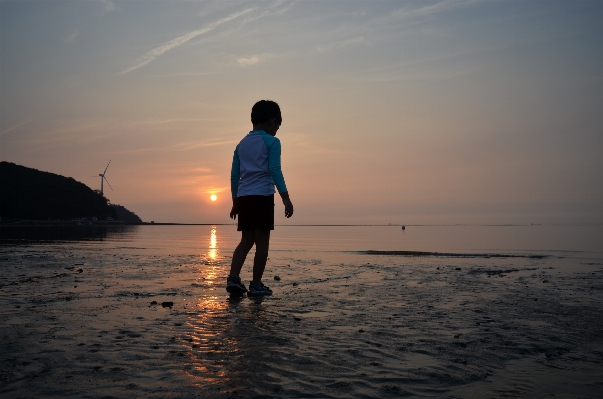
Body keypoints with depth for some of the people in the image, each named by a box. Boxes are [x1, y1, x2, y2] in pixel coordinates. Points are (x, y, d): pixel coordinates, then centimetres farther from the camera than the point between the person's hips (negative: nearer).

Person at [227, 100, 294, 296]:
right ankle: (256, 285, 1)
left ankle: (233, 278, 1)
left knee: (247, 240, 13)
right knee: (262, 241, 0)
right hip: (262, 196, -6)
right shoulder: (271, 142, -1)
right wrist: (286, 198, -13)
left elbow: (234, 175, 17)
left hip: (243, 197, 6)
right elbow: (275, 170, -12)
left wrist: (235, 202, 22)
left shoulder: (242, 143, 18)